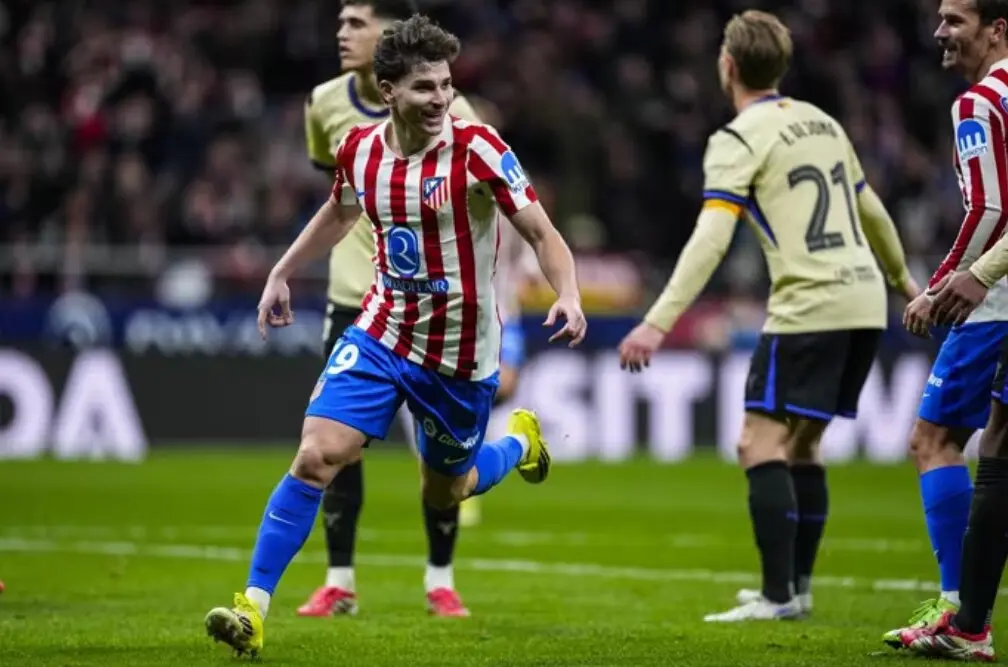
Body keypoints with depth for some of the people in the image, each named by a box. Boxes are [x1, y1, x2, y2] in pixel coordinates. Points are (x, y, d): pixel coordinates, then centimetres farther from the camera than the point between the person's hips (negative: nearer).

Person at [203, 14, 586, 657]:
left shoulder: (477, 148, -17)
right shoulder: (360, 149, -3)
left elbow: (541, 232, -15)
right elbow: (338, 212, 20)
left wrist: (568, 296, -32)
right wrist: (281, 274, 23)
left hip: (458, 352, -3)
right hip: (380, 333, 3)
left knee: (444, 493, 14)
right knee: (315, 458, -14)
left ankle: (520, 442, 47)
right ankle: (254, 608, -9)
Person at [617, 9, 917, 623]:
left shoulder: (738, 139, -6)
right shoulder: (822, 122, 16)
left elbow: (711, 239, -18)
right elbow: (869, 209, 27)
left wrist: (658, 323, -23)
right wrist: (902, 278, 44)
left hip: (809, 307, -8)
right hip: (864, 302, 8)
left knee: (762, 444, -7)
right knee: (803, 443, 18)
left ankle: (778, 597, -13)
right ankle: (798, 585, 22)